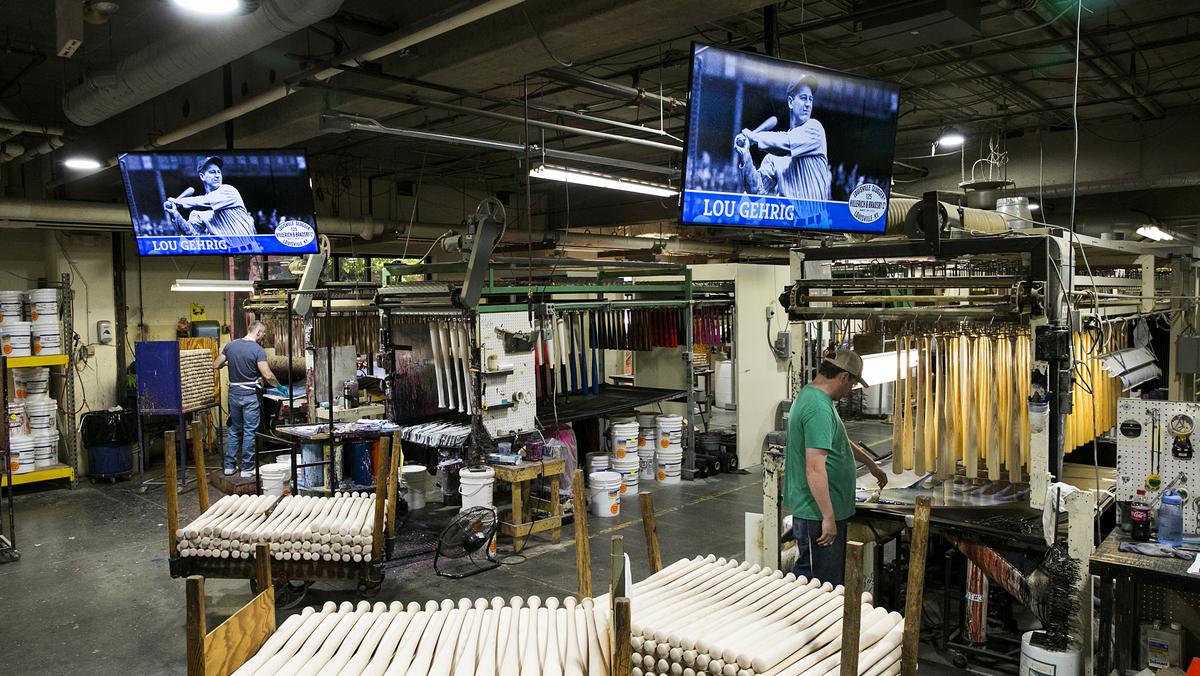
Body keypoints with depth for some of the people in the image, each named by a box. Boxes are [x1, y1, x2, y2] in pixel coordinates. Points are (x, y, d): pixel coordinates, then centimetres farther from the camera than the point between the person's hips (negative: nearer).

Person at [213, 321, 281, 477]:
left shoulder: (230, 345, 2)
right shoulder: (258, 350, -14)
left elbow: (216, 365, 8)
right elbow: (267, 376, -19)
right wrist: (278, 386, -2)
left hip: (234, 394, 5)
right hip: (250, 395, -5)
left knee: (234, 430, 16)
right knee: (249, 432, 3)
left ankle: (229, 466, 20)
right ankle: (247, 468, 7)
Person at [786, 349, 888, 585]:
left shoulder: (809, 396, 12)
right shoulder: (820, 409, -22)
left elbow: (842, 441, 29)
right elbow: (815, 469, -27)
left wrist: (871, 464, 39)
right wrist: (829, 518, -23)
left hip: (810, 510, 10)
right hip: (818, 515, -10)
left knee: (805, 576, 18)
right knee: (826, 586, -1)